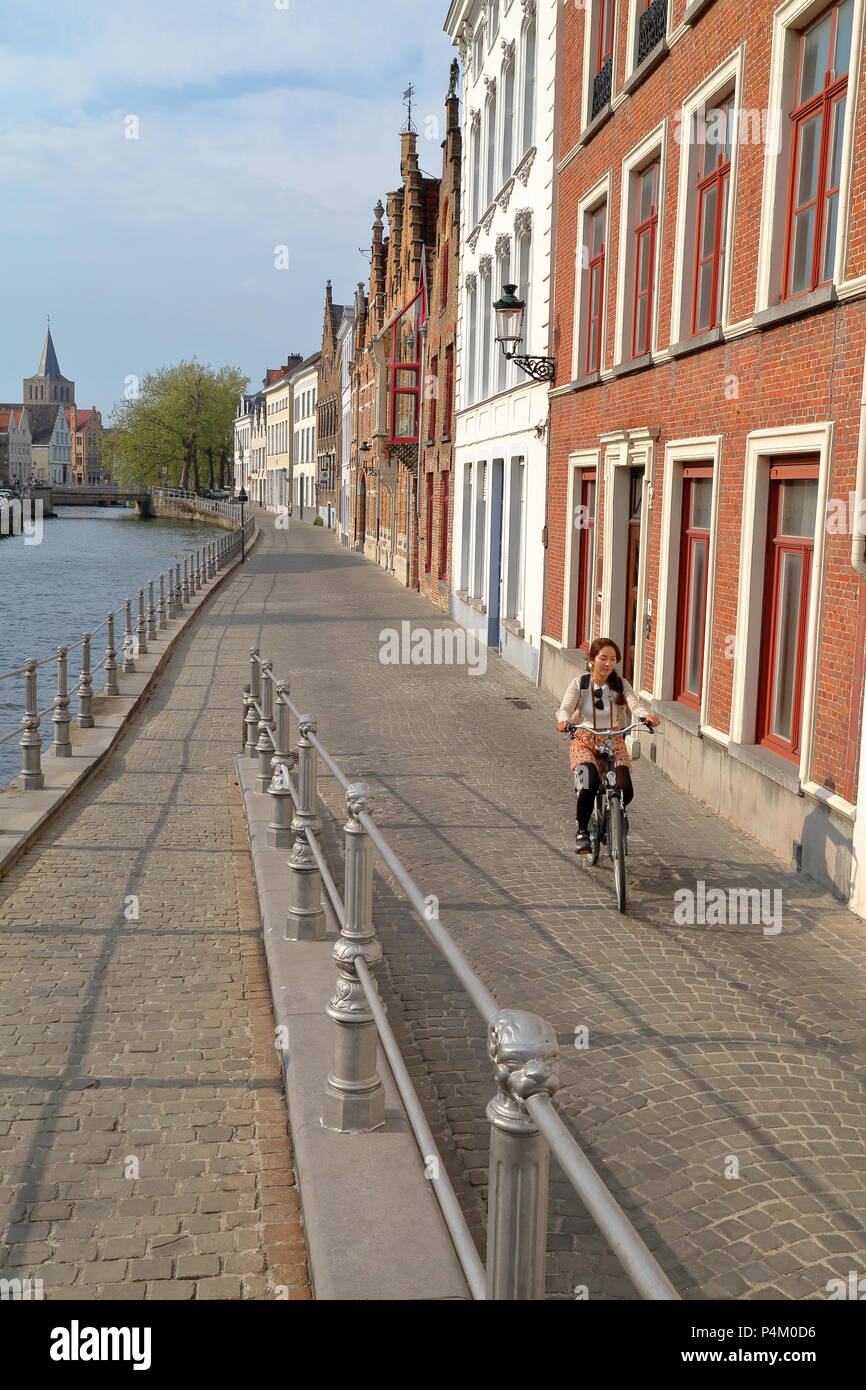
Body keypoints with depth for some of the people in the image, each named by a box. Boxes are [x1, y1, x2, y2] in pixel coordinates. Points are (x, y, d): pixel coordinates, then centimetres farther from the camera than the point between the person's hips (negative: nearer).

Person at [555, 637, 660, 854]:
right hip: (584, 740, -2)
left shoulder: (621, 685, 1)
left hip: (614, 741, 2)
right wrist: (563, 720, -40)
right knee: (589, 783, -30)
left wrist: (647, 716, -39)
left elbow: (634, 704, -15)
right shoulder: (579, 684, -3)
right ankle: (582, 831, -7)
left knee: (625, 789, -19)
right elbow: (565, 708, -15)